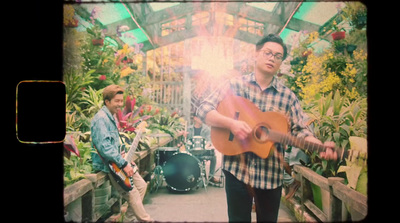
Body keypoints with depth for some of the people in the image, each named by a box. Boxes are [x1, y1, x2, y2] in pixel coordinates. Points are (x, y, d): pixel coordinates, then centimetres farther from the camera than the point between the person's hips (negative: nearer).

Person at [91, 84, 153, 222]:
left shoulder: (111, 117, 14)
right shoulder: (101, 119, -18)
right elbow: (104, 147, -27)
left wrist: (124, 156, 13)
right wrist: (123, 164, -24)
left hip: (116, 161, 10)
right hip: (107, 165, -10)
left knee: (141, 185, 10)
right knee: (132, 193, -12)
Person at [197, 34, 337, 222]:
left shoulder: (288, 96, 3)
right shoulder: (236, 85, -3)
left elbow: (299, 131, -1)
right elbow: (203, 110, -8)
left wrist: (320, 146, -20)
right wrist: (231, 123, -24)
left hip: (271, 174, 2)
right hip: (236, 169, -2)